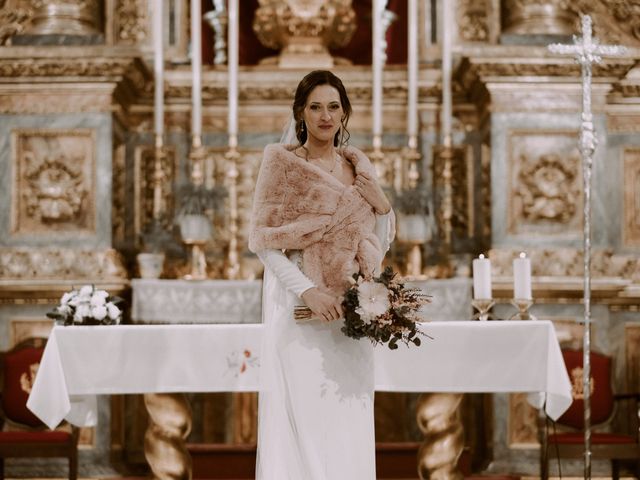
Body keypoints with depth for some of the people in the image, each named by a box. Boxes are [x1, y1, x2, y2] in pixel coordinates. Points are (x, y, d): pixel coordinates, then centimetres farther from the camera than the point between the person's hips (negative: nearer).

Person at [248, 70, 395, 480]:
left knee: (349, 426, 5)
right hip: (300, 310, -4)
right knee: (302, 420, -7)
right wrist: (307, 290, -18)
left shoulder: (360, 168, 14)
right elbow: (263, 239, -7)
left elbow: (379, 246, 17)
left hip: (352, 317, 5)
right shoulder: (281, 162, 0)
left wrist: (383, 206, -1)